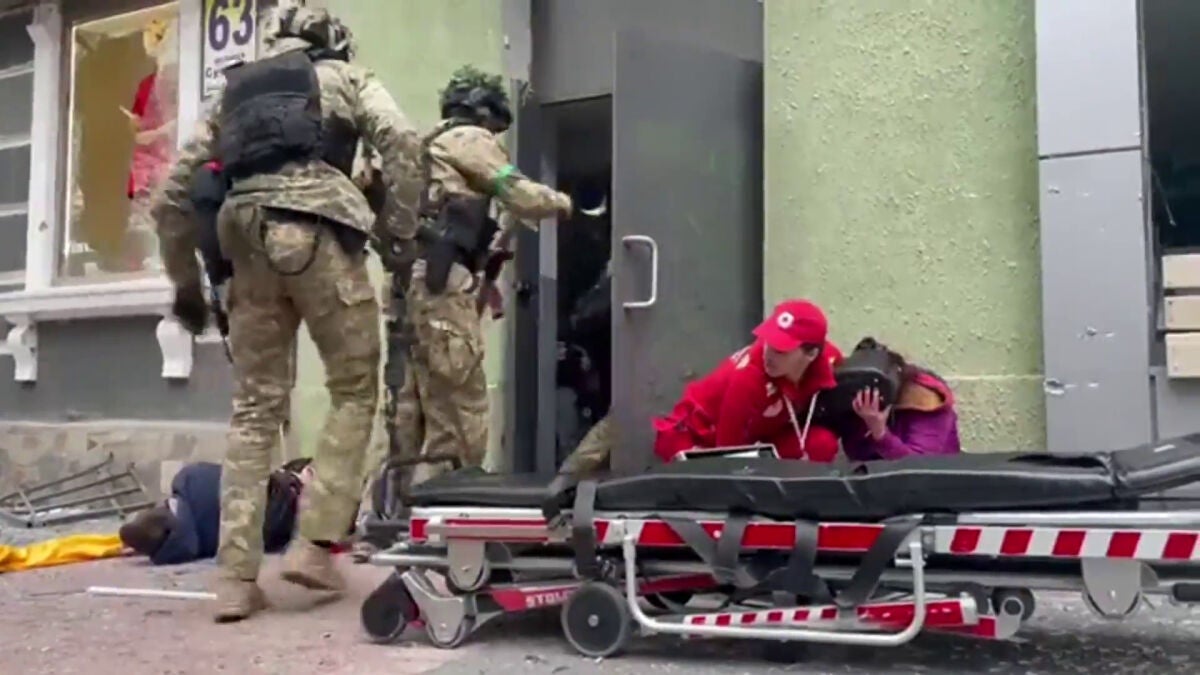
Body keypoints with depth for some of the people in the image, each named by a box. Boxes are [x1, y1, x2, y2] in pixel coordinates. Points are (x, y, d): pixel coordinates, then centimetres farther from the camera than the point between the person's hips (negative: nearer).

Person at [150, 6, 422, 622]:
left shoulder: (233, 90, 30)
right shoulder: (346, 77, 21)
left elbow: (173, 195, 25)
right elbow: (405, 150, 2)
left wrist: (185, 282, 31)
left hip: (245, 237, 4)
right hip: (316, 230, -4)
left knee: (254, 408, 7)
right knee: (356, 390, 7)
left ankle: (235, 577, 2)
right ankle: (314, 543, -2)